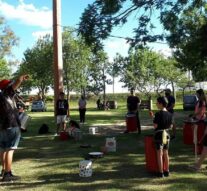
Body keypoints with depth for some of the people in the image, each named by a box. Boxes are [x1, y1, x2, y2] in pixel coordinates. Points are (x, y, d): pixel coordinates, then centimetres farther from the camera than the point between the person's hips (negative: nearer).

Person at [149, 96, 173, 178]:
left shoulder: (158, 114, -17)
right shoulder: (169, 114, 3)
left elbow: (155, 126, -15)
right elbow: (170, 126, 11)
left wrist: (153, 118, 2)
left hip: (159, 135, -6)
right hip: (167, 134, 6)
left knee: (160, 154, 1)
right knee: (166, 153, 14)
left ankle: (161, 173, 6)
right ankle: (167, 171, 21)